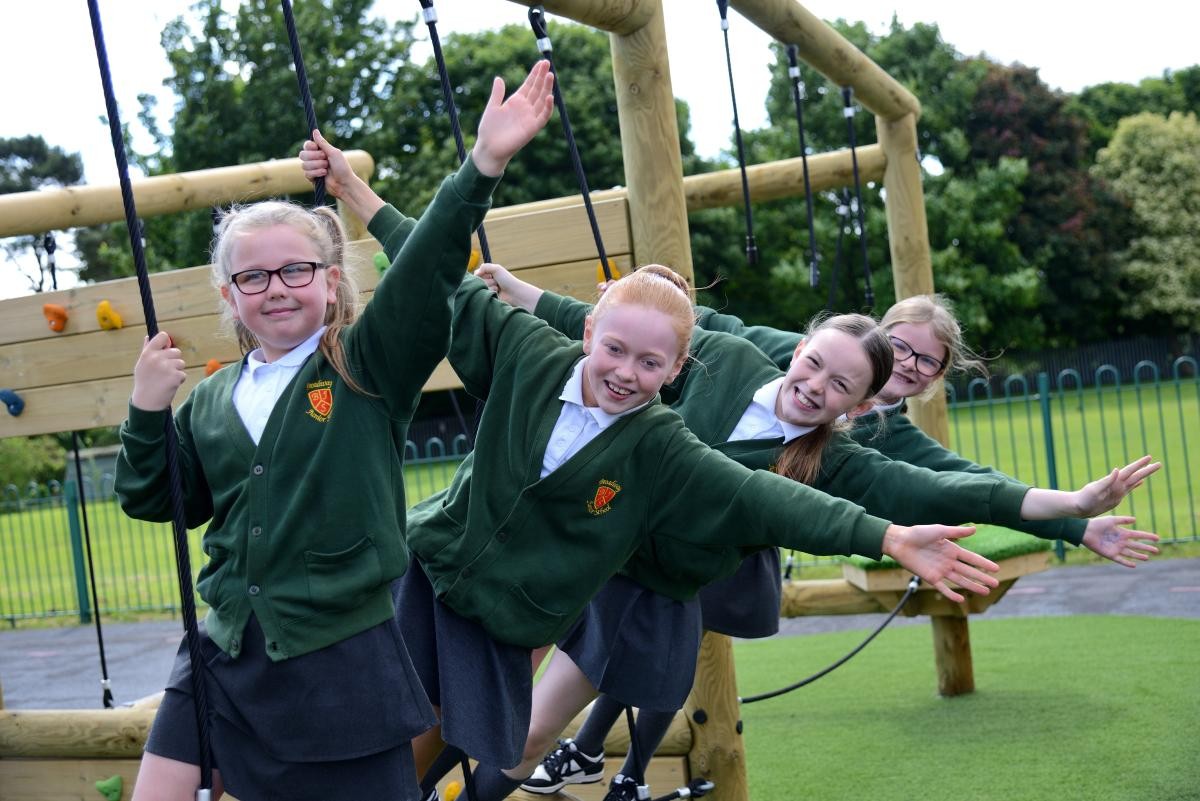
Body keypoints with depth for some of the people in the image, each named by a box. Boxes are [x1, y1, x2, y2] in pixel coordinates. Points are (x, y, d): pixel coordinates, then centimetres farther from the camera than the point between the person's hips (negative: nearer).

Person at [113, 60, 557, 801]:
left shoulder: (368, 367, -6)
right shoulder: (212, 400, 7)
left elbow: (425, 270, -21)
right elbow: (155, 500, 15)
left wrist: (484, 164, -35)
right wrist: (148, 411, -2)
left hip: (344, 663, -4)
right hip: (227, 659, 4)